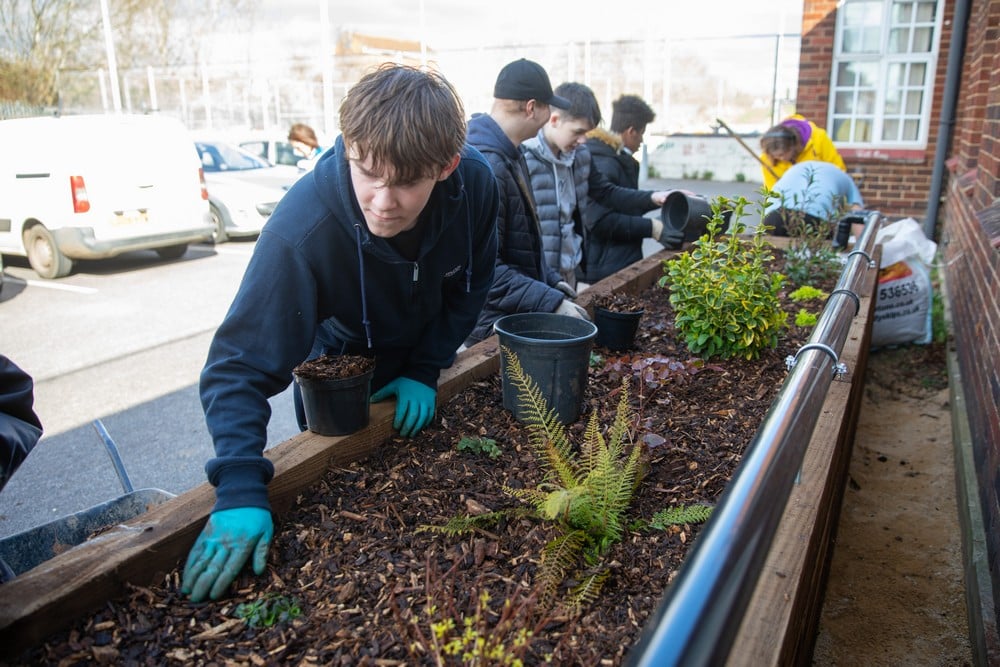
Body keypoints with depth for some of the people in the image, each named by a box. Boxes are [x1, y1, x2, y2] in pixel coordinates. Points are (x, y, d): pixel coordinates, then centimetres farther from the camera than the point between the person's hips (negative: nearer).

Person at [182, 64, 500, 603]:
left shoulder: (475, 183, -30)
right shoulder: (303, 229, -42)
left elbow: (470, 286, -11)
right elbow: (238, 367, -39)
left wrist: (425, 370, -17)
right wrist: (241, 491, -49)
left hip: (422, 365, 3)